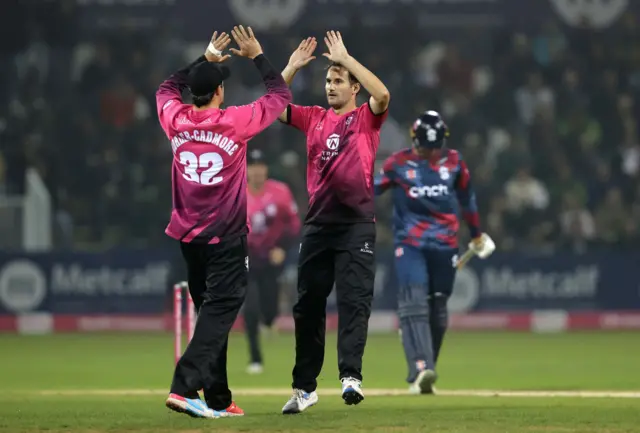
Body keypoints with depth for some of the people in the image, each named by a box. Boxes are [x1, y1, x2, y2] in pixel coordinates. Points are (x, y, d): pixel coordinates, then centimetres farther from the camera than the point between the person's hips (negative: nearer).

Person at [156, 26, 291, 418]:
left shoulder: (176, 120, -1)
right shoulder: (235, 122, -13)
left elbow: (167, 88, 23)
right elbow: (281, 97, 0)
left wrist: (205, 60, 26)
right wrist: (257, 56, 9)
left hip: (188, 236, 6)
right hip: (226, 238, -6)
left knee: (212, 313, 15)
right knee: (220, 311, -9)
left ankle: (218, 400, 17)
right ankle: (185, 387, -26)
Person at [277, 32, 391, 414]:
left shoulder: (367, 118, 4)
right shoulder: (313, 118, 15)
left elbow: (382, 95, -17)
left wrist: (347, 58, -13)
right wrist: (293, 67, 2)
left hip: (357, 224, -4)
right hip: (318, 224, 4)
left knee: (354, 301, -12)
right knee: (308, 305, 6)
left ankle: (351, 376, -18)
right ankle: (305, 387, 12)